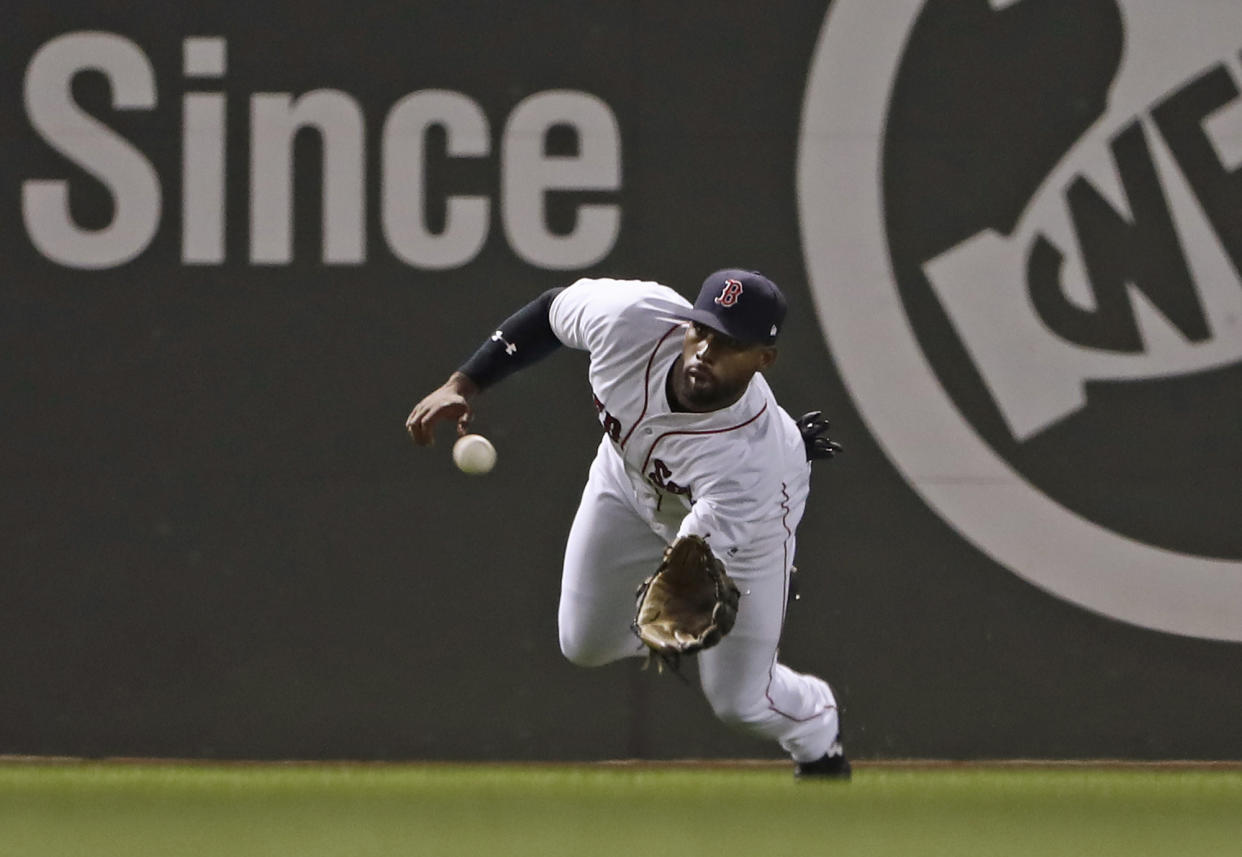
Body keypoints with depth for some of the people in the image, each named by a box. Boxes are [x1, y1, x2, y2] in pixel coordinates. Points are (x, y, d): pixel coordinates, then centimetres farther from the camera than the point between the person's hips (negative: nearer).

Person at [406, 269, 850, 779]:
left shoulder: (747, 459, -47)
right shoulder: (632, 318, -39)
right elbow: (552, 310, -16)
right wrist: (461, 387, -20)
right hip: (630, 477, 4)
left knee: (737, 698, 2)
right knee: (585, 644, 12)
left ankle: (817, 738, 39)